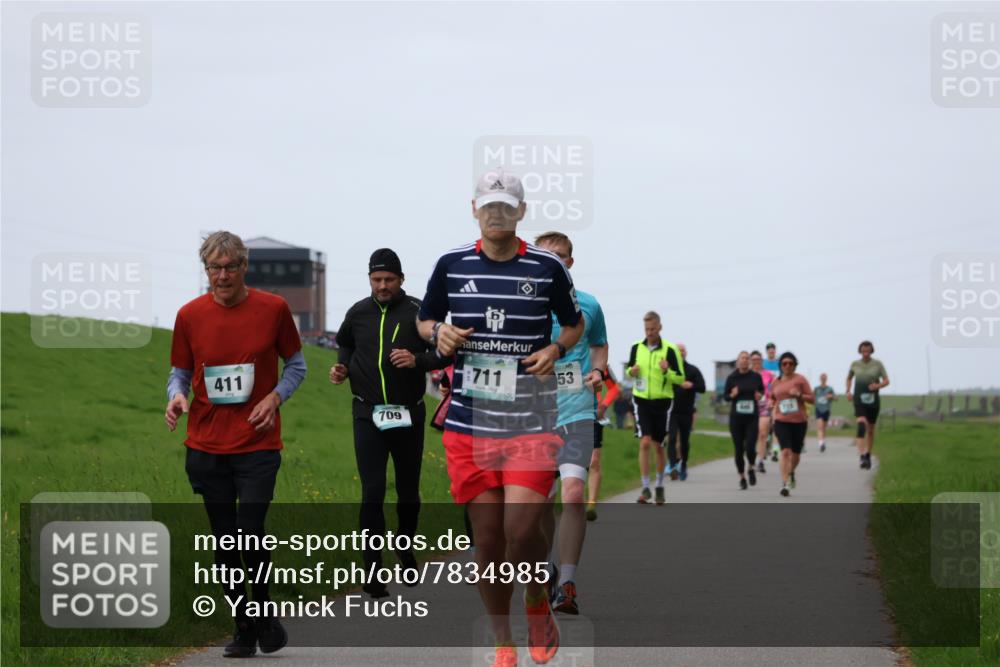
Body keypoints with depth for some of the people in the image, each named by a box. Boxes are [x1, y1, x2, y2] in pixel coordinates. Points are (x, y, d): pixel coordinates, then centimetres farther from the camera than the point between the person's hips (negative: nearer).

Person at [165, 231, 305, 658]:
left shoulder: (273, 309, -1)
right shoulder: (190, 315, 2)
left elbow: (296, 364, 9)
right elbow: (180, 373, 11)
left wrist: (275, 396, -8)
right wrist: (176, 396, -11)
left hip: (257, 445, -2)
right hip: (206, 446, 2)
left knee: (250, 535, -12)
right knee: (224, 543, 7)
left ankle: (263, 614, 12)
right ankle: (243, 630, 18)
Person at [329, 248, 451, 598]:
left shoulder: (418, 313, -6)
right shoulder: (358, 313, 4)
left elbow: (445, 353, -3)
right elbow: (345, 343, 24)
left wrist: (418, 361, -20)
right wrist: (342, 367, 6)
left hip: (408, 415, 0)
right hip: (368, 415, 1)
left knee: (408, 491, 13)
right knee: (372, 493, -8)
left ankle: (405, 546, 38)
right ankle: (372, 569, -6)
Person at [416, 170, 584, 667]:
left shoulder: (548, 267, 2)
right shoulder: (451, 265, 5)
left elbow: (575, 323, 16)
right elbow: (424, 319, 19)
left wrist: (556, 349, -4)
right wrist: (438, 333, -4)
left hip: (532, 422, -2)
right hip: (468, 422, 2)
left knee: (521, 530, -14)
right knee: (487, 539, 2)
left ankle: (538, 605, 17)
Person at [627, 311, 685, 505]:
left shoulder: (670, 350, -6)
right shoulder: (637, 348, 3)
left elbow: (681, 379, -4)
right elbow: (630, 369, 17)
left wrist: (667, 371, -24)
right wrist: (632, 372, -7)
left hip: (662, 402, -1)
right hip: (641, 400, 1)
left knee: (658, 446, 7)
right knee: (645, 443, -12)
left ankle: (659, 487, 24)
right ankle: (645, 488, -9)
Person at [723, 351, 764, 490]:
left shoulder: (756, 377, 1)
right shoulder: (732, 377, 0)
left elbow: (762, 390, 17)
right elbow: (725, 395, 7)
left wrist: (760, 395, -5)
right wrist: (732, 395, -14)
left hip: (752, 417, 0)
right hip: (736, 417, 0)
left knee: (750, 447, -13)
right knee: (738, 449, 4)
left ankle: (750, 469, 18)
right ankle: (742, 477, 21)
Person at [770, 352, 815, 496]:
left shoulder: (800, 379, -1)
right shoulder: (776, 383, 8)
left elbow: (812, 399, -2)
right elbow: (772, 398, 26)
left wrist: (799, 395, -18)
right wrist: (772, 404, 4)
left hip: (799, 421, 0)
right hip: (781, 421, 0)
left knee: (796, 453, 12)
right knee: (785, 451, -16)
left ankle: (791, 473, 45)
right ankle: (785, 484, -19)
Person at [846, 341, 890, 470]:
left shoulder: (878, 364, 0)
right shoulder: (855, 364, 3)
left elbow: (886, 381, 0)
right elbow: (849, 378, 21)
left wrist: (878, 386, -20)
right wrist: (848, 391, 6)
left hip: (873, 400, 1)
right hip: (859, 400, -1)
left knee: (871, 430, 13)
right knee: (861, 425, -23)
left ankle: (868, 455, 32)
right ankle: (862, 457, -32)